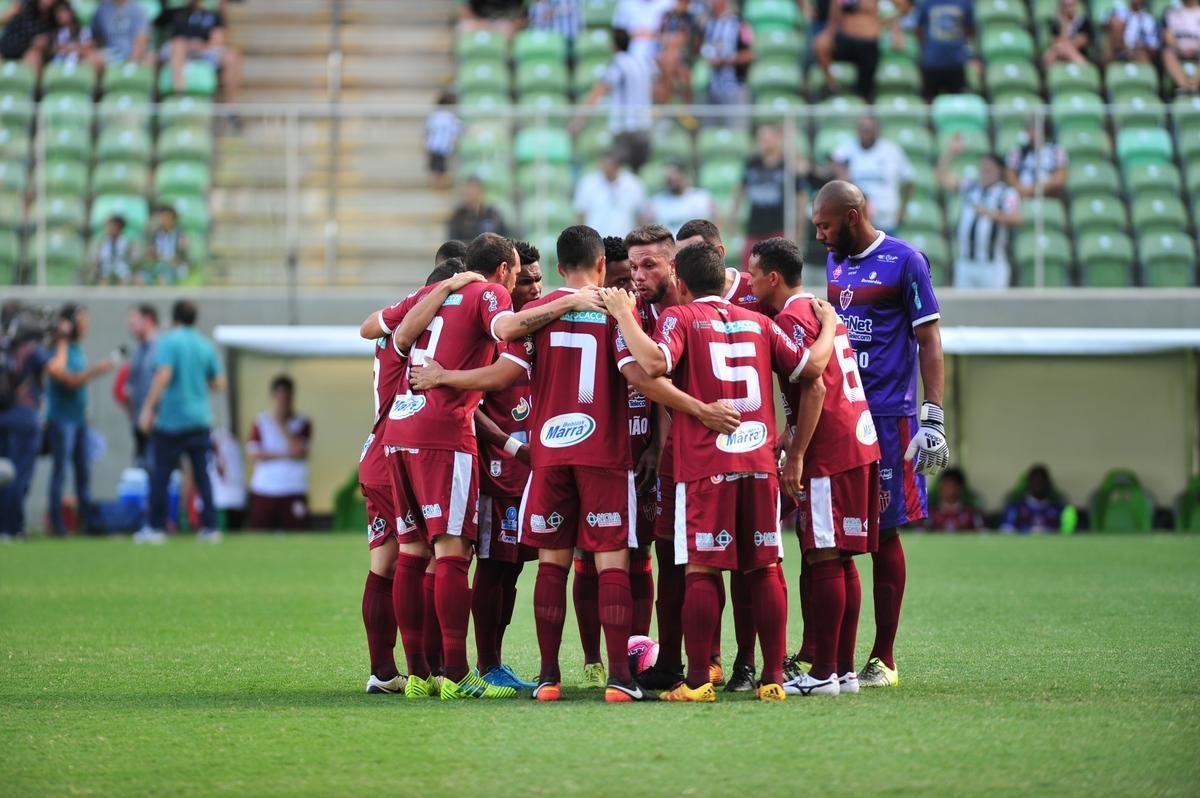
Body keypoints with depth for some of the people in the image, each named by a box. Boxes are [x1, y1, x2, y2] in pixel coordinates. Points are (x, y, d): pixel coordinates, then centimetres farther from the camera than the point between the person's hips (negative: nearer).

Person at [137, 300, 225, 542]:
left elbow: (163, 375, -18)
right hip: (200, 420, 5)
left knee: (160, 475, 3)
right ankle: (210, 527, 4)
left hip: (171, 420, -5)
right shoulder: (206, 345, 9)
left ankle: (157, 527, 4)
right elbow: (219, 383, 10)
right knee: (202, 474, 8)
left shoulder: (169, 341, -7)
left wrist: (148, 409, -17)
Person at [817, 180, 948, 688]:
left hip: (886, 418, -6)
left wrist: (934, 417, -13)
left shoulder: (904, 262, -6)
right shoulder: (835, 263, 14)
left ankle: (883, 660, 6)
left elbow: (928, 342, -6)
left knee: (883, 535, 0)